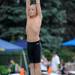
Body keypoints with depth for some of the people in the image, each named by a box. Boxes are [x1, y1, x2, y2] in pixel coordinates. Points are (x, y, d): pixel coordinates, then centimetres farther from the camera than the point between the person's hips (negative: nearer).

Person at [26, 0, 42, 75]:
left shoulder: (39, 17, 2)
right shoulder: (28, 18, 11)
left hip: (36, 44, -4)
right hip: (29, 44, 4)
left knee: (37, 65, 0)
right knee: (31, 65, 8)